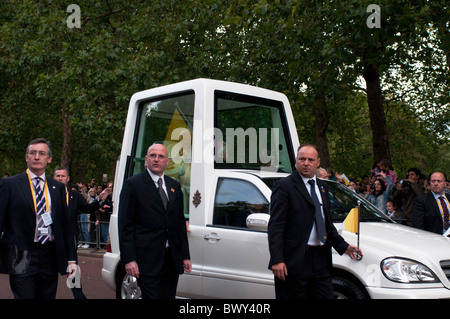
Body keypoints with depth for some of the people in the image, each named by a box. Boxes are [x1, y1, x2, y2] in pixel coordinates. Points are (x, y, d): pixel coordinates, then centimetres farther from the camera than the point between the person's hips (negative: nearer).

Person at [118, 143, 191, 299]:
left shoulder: (174, 186, 14)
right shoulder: (132, 184, -2)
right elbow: (125, 225, -6)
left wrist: (185, 256, 12)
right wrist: (129, 259, -12)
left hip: (172, 259, 5)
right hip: (147, 259, -5)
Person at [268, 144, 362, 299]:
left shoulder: (322, 187, 17)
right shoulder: (284, 186, -6)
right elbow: (275, 226, -12)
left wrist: (343, 246, 22)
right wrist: (276, 260, -19)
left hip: (320, 259, 7)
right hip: (295, 261, -7)